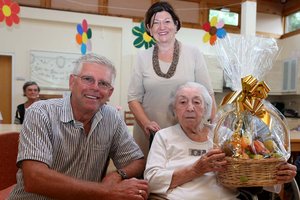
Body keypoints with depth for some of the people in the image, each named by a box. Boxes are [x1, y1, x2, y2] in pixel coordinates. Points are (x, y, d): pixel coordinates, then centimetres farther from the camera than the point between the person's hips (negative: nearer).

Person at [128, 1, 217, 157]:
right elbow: (134, 98, 3)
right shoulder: (142, 57, 2)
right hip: (150, 134, 1)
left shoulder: (193, 53, -1)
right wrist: (146, 124, -12)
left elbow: (207, 94, 1)